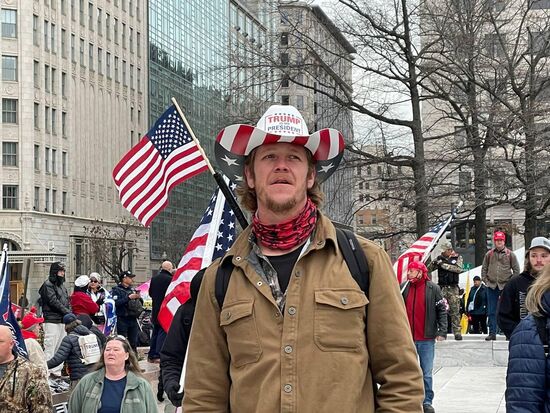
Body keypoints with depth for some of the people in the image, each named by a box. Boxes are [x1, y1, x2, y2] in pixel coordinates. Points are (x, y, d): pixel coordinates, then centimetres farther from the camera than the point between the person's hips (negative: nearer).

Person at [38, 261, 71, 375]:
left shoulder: (62, 286, 21)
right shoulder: (48, 284, -5)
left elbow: (67, 303, 19)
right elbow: (54, 302, -13)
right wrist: (68, 313, -13)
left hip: (62, 321, 8)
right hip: (52, 321, -8)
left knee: (60, 348, 8)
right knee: (50, 347, -11)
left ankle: (57, 372, 13)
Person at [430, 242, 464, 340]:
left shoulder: (457, 258, 3)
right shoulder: (440, 258, 8)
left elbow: (459, 269, -14)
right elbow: (429, 269, 9)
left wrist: (444, 265, -17)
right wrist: (433, 263, -14)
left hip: (453, 288, -1)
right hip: (442, 288, 2)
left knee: (455, 310, -2)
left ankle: (457, 332, 2)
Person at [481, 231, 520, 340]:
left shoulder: (510, 254, 2)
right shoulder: (489, 254, 8)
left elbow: (516, 269, 4)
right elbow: (484, 268, 14)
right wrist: (485, 280, 2)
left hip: (505, 286, -2)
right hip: (492, 286, 2)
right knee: (492, 311, 2)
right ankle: (492, 333, 6)